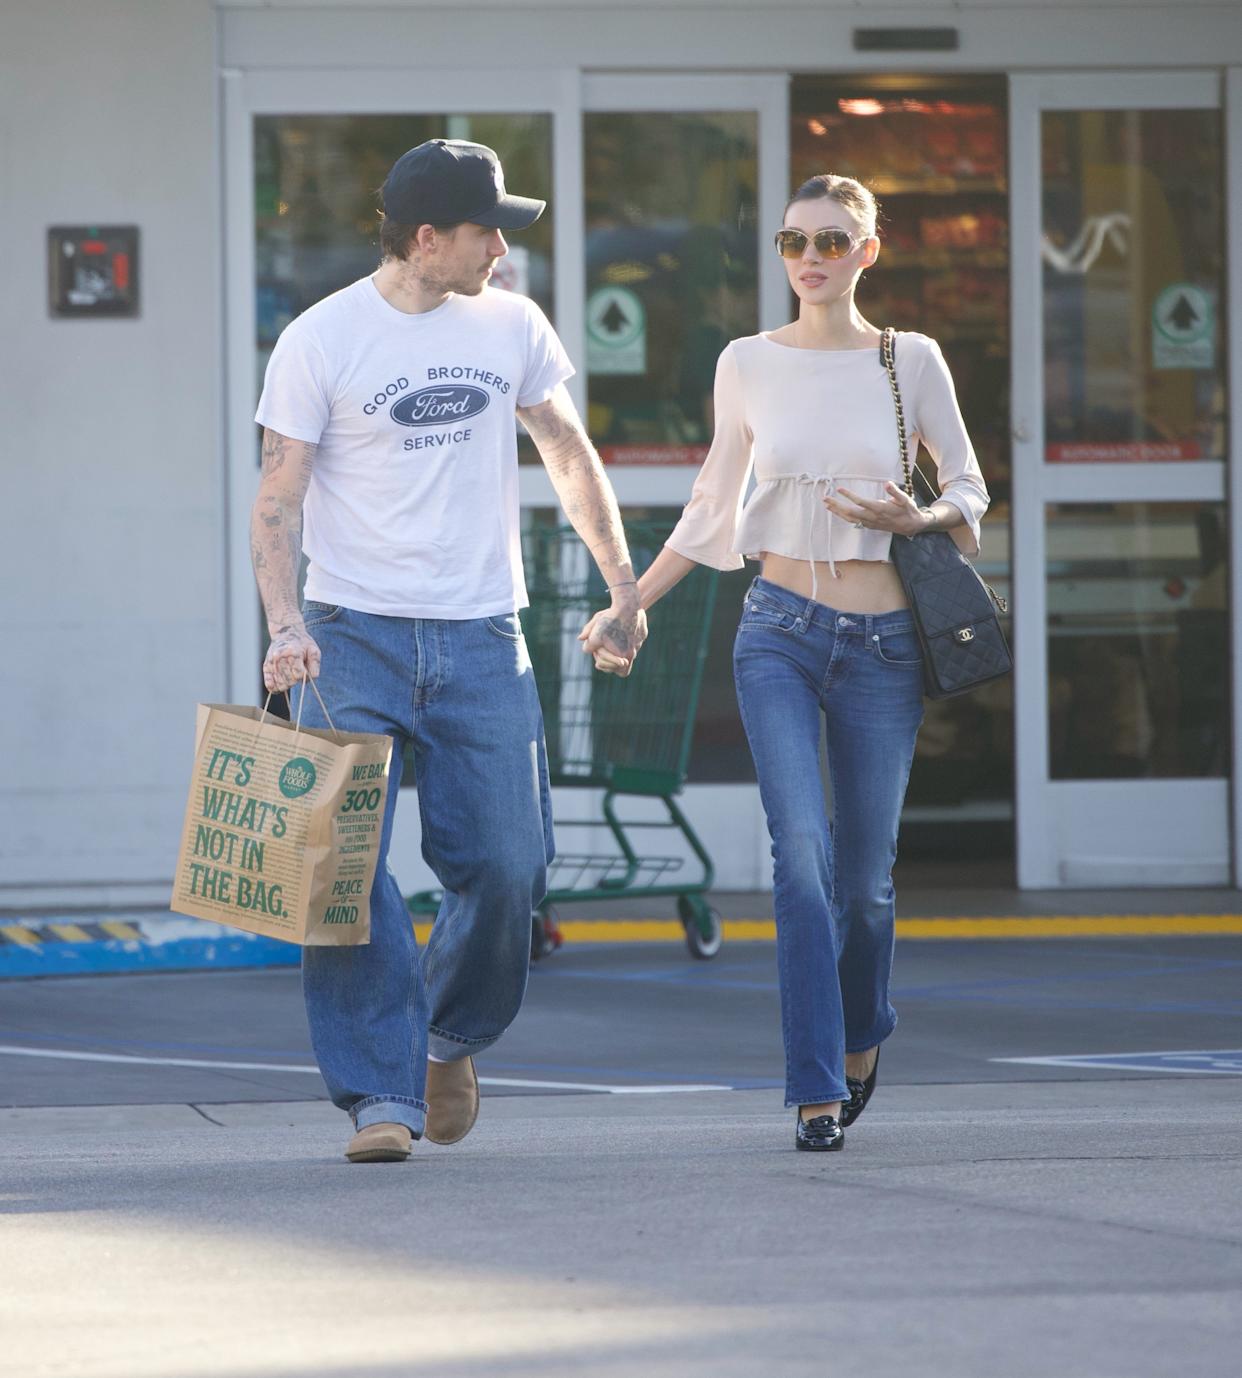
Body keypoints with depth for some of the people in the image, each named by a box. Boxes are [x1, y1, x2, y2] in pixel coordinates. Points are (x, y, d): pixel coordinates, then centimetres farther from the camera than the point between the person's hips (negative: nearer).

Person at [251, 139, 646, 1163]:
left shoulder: (512, 326, 8)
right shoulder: (321, 340, -4)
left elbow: (571, 455, 20)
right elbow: (277, 502, -4)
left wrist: (624, 584, 17)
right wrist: (285, 626, -18)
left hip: (481, 636, 3)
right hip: (355, 635, -3)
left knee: (508, 868, -2)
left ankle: (450, 1036, 25)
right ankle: (384, 1094, -7)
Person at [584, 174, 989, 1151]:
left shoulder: (912, 363, 1)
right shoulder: (750, 365, 5)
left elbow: (969, 492, 10)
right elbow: (712, 512, 13)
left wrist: (918, 521, -12)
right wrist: (628, 607, 8)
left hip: (881, 643, 0)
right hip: (780, 632, 0)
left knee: (864, 875, 6)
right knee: (802, 852, -16)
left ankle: (859, 1038, 36)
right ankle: (818, 1089, -13)